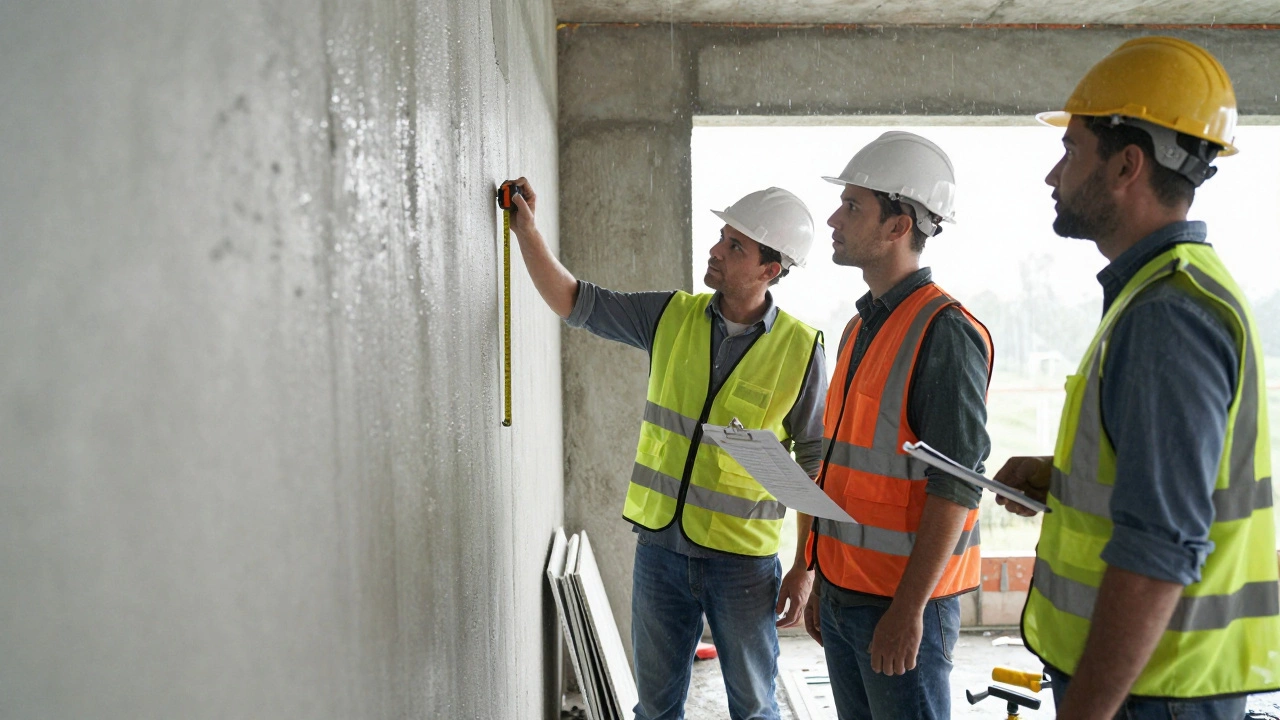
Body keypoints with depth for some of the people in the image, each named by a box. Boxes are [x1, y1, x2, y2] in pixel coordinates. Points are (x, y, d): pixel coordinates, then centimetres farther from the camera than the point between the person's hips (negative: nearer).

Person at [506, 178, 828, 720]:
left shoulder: (800, 349, -10)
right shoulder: (671, 317, 0)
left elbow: (817, 463, -6)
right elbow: (573, 302, 4)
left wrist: (806, 567, -6)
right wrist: (526, 229, -6)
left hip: (744, 559, -3)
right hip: (659, 545, 3)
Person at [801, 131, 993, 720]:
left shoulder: (945, 333, -15)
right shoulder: (860, 328, 12)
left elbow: (956, 486, -20)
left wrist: (908, 608, -21)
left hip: (904, 602, -8)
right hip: (845, 593, 8)